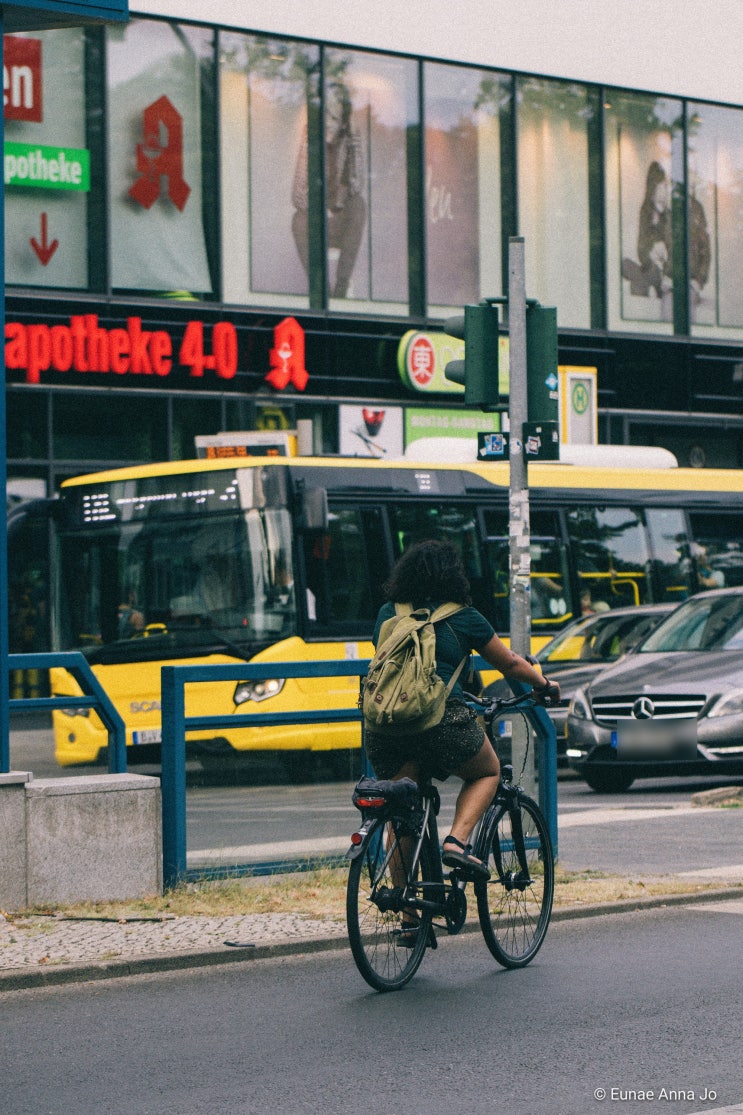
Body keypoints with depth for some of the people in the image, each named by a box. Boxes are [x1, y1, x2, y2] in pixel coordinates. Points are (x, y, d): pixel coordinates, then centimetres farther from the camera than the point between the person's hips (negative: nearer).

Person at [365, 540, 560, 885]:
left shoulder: (387, 614, 19)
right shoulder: (463, 618, 10)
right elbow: (510, 663, 22)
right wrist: (544, 685, 40)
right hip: (440, 716, -3)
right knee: (487, 771, 24)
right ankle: (456, 841, 3)